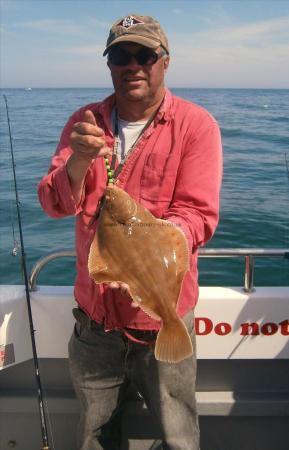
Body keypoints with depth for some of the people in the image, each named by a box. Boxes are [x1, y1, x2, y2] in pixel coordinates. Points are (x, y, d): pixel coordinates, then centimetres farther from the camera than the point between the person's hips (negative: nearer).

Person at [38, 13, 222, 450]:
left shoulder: (196, 125, -9)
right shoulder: (84, 122, 1)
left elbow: (197, 216, -16)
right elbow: (54, 204, -6)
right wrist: (79, 160, -26)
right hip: (94, 310, 3)